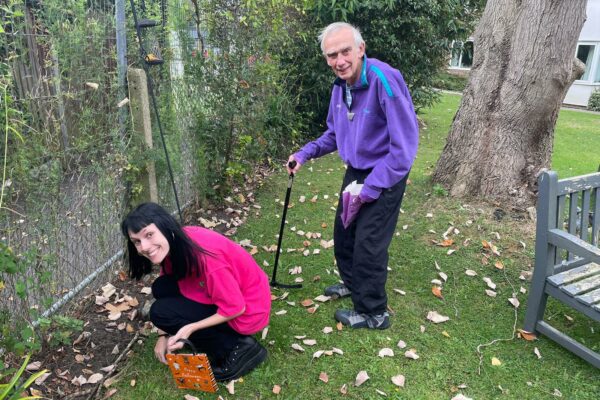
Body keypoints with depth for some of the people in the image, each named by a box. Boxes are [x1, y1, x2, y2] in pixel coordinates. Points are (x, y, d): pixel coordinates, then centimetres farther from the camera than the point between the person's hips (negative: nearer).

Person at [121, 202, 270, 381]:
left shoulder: (203, 256, -33)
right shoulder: (174, 244, -8)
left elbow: (235, 308, -24)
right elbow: (167, 282, 6)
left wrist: (190, 329, -20)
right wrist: (163, 335, 1)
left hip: (246, 311, -8)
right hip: (224, 294, 8)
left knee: (160, 312, -13)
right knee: (161, 288, -3)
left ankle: (239, 348, -5)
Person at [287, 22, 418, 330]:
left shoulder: (385, 80, -26)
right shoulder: (340, 87, -1)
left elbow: (404, 146, -26)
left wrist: (371, 189, -23)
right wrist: (305, 154, 0)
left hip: (385, 177, -8)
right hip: (355, 172, 8)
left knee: (368, 244, 0)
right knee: (343, 233, 20)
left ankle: (373, 313, 22)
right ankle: (352, 283, 46)